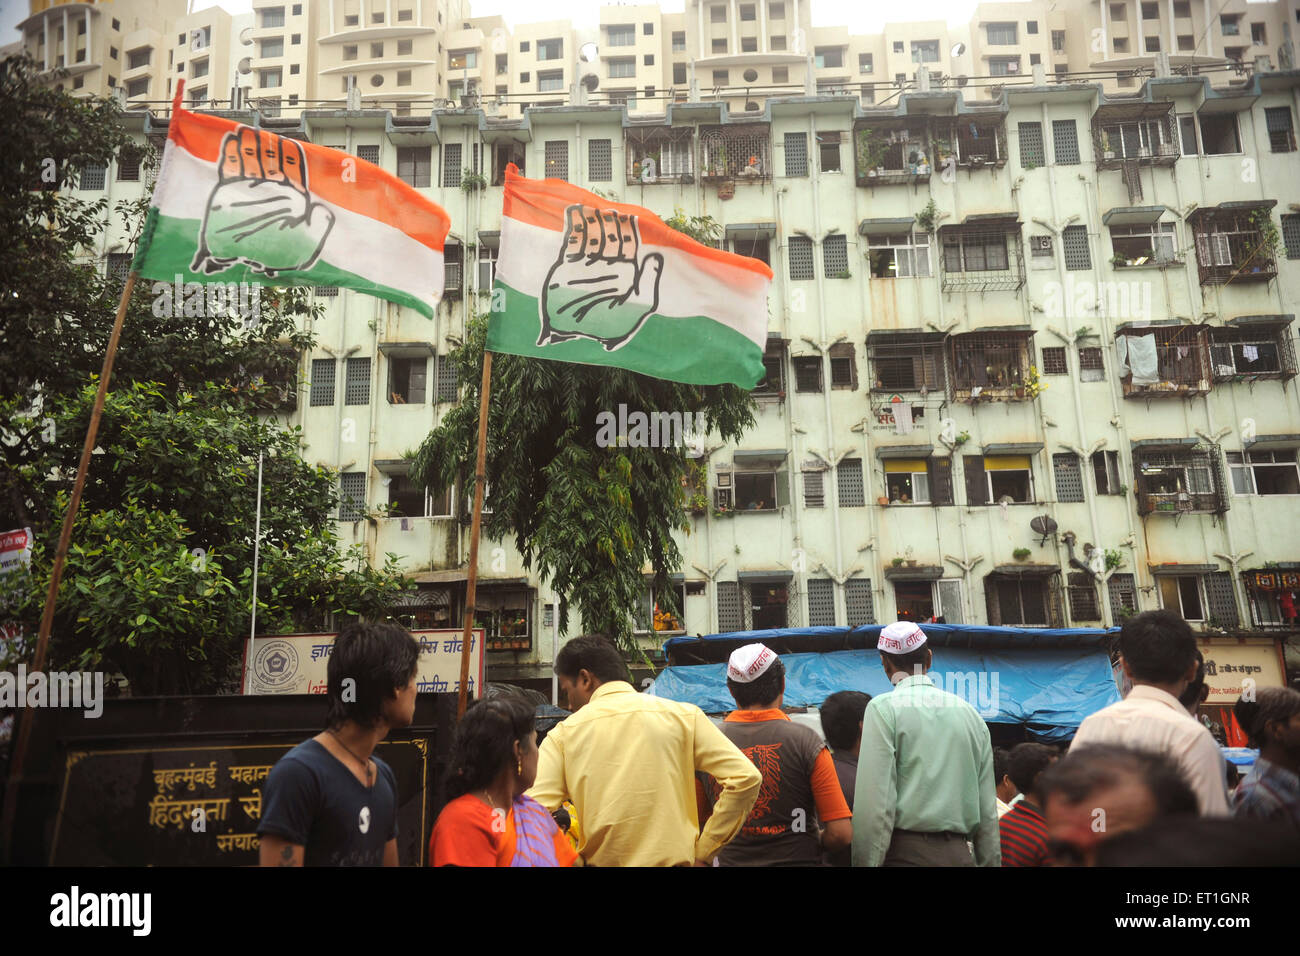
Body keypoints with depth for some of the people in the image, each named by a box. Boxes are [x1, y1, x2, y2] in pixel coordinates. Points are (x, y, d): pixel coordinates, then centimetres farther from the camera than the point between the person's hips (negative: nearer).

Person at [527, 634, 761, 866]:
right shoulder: (681, 715, 1)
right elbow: (746, 778, -4)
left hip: (599, 860, 0)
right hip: (672, 859, 0)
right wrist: (704, 852, 1)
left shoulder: (562, 735, -1)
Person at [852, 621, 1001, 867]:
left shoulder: (884, 708, -4)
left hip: (906, 850, -5)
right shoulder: (971, 713, 13)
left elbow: (875, 802, -12)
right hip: (959, 854, 6)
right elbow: (988, 809, 13)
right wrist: (991, 862, 17)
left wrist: (866, 862, -9)